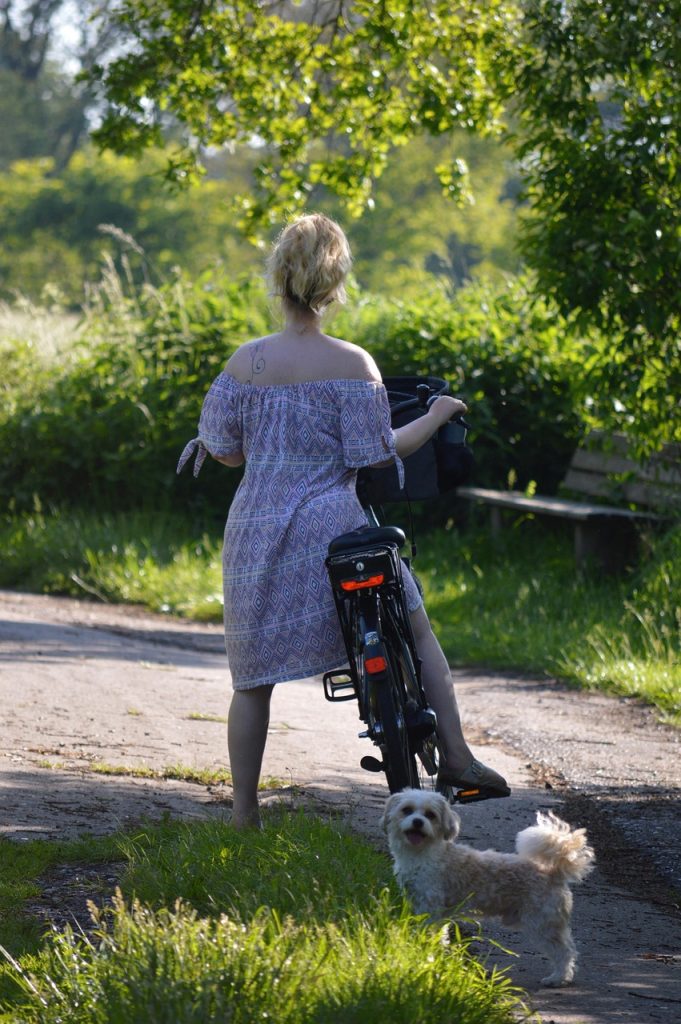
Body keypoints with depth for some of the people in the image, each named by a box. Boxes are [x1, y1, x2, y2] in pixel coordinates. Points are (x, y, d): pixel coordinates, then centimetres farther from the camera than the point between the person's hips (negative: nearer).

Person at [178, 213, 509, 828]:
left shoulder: (247, 361, 0)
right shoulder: (352, 364, -8)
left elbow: (225, 451, 4)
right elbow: (375, 454, -7)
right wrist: (437, 414, 6)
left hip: (258, 534, 3)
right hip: (333, 528, -2)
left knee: (254, 674, 9)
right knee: (416, 628, 15)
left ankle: (244, 813, 10)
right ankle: (457, 756, 8)